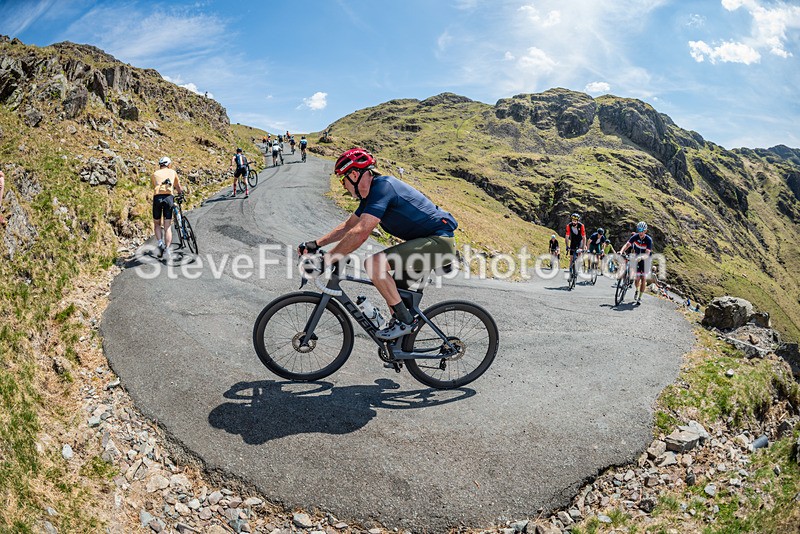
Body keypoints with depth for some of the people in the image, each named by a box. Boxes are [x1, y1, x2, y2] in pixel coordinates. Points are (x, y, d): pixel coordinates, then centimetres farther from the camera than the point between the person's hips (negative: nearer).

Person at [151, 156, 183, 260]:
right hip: (169, 197, -1)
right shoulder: (172, 172, 23)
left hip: (157, 197, 1)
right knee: (167, 226, 2)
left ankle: (160, 243, -4)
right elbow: (178, 187, 30)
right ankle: (167, 249, -8)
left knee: (157, 224, 17)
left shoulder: (154, 174, 23)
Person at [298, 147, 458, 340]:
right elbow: (348, 226, 22)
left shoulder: (382, 187, -19)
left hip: (440, 241, -11)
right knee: (394, 291, 17)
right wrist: (316, 244, 13)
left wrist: (327, 260, -21)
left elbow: (360, 234, -27)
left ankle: (404, 320, -10)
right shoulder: (371, 193, 13)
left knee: (373, 264, -21)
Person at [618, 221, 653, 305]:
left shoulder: (649, 239, -24)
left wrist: (641, 257, -52)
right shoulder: (635, 236, -16)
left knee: (643, 278, -7)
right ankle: (637, 290, 30)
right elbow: (627, 244, -26)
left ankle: (640, 297, 3)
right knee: (637, 277, -2)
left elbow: (647, 253, -32)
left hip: (645, 259, -2)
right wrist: (621, 251, -45)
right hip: (637, 258, 2)